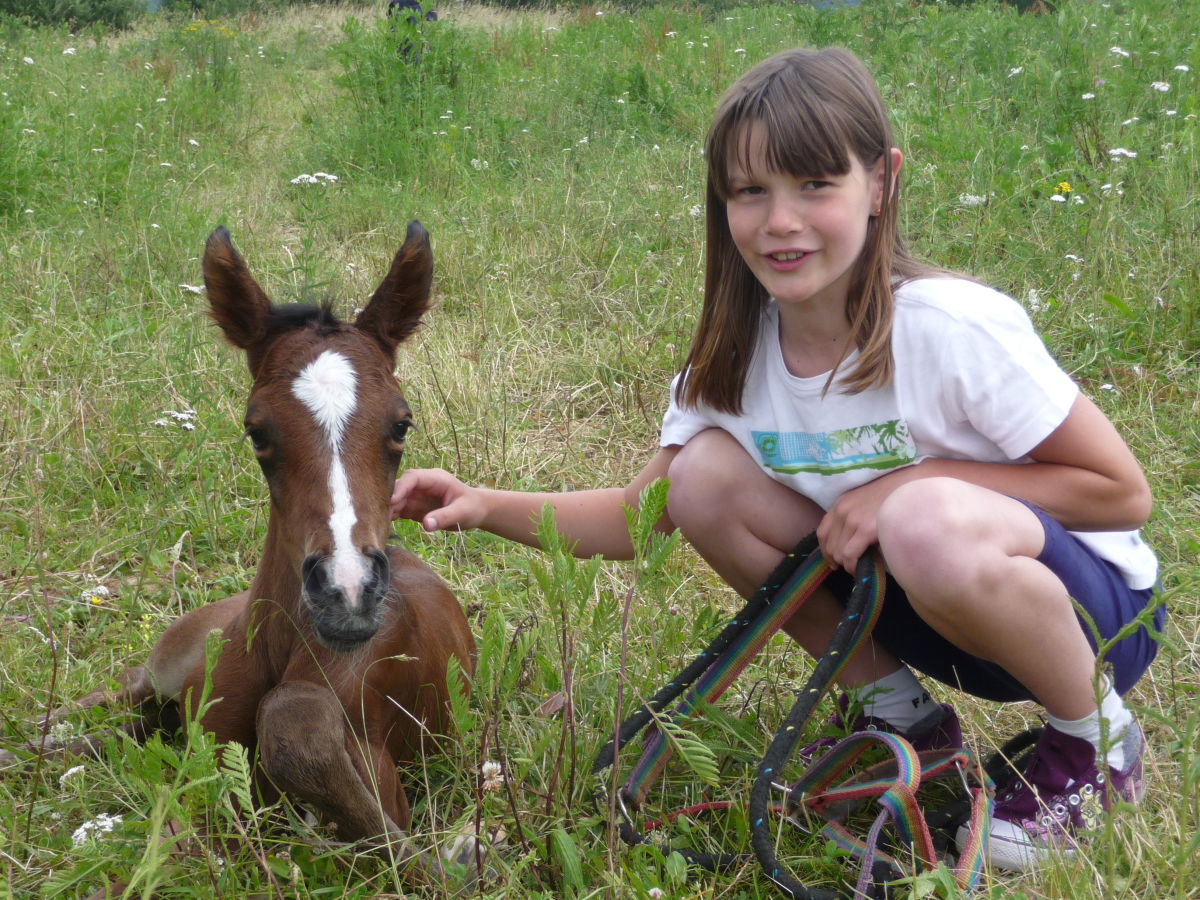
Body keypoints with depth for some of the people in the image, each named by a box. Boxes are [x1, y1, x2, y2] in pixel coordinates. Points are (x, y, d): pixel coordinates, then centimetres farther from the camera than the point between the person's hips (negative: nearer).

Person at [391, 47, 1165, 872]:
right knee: (706, 473, -12)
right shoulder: (737, 355, -8)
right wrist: (489, 507, -15)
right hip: (911, 605, 6)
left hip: (1095, 609, -5)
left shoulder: (952, 329, -25)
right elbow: (643, 514, 1)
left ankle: (1098, 741, -7)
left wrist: (920, 481, -26)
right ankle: (901, 712, 5)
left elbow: (1123, 492, -18)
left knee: (929, 523, -38)